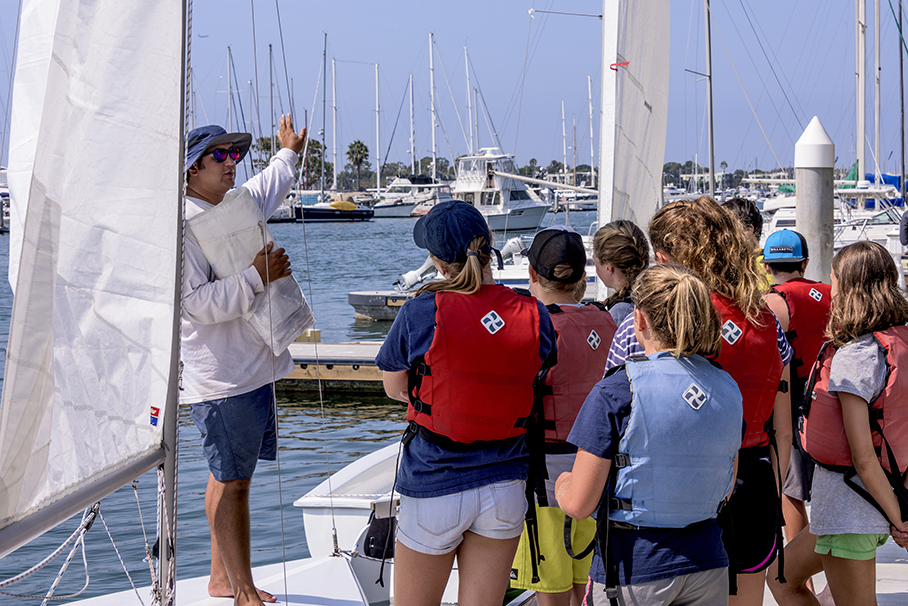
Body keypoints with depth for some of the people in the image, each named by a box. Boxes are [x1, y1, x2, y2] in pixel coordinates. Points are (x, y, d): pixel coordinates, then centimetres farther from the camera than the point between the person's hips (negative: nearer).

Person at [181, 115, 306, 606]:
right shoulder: (181, 228, -16)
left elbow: (268, 188, 38)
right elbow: (200, 302, -24)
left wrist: (289, 153, 51)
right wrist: (257, 275, -21)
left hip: (255, 371, 9)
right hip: (221, 379, -9)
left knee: (233, 477, 14)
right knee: (230, 482, -2)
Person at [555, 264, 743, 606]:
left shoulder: (617, 392, -15)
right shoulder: (727, 389, 1)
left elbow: (578, 505, -13)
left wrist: (562, 484, 9)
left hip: (633, 569, -5)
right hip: (707, 566, 5)